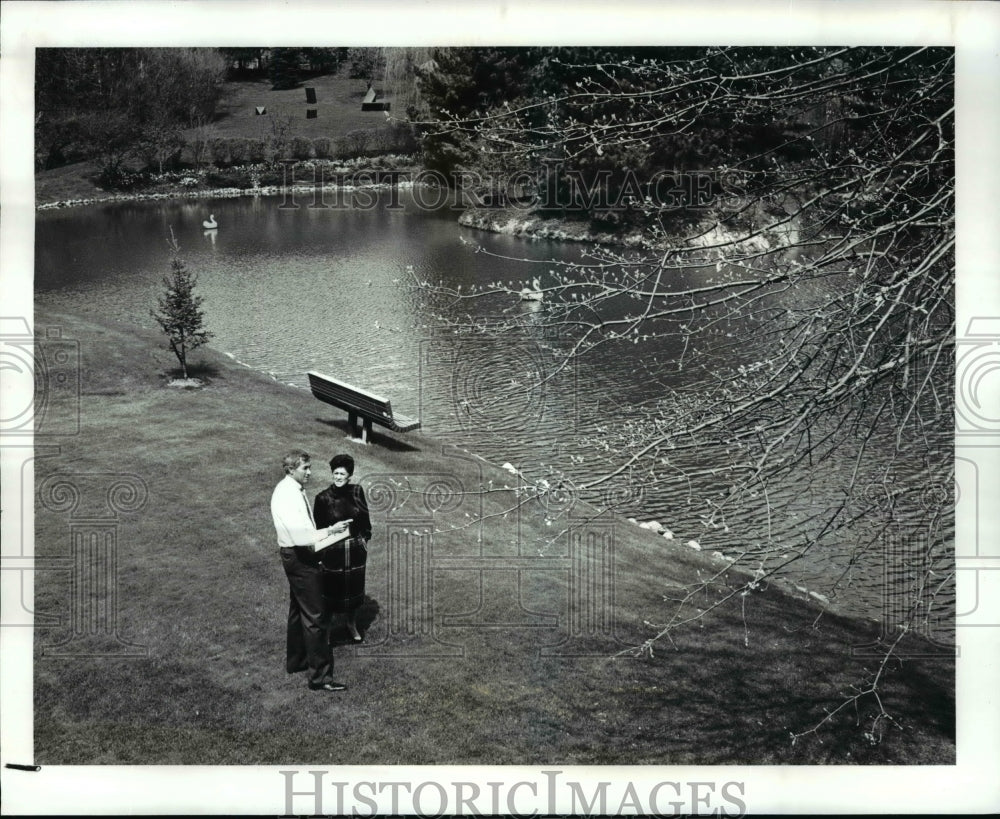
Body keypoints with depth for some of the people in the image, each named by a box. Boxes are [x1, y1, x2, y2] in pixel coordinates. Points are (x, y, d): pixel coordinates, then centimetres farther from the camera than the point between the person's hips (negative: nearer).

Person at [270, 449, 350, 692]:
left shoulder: (294, 490, 7)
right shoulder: (286, 495, -23)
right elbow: (298, 534, -32)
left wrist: (323, 536, 13)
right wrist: (328, 531, -33)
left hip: (301, 556, 11)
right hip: (299, 558, -11)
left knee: (299, 611, 22)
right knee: (315, 617, -7)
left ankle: (295, 661, 37)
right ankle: (320, 676, -3)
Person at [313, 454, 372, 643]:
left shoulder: (357, 492, -3)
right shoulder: (323, 498, -11)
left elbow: (365, 519, 6)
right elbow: (318, 527, -3)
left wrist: (365, 542, 7)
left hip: (356, 549, 3)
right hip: (333, 550, -3)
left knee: (354, 587, 16)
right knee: (331, 590, 4)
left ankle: (352, 625, 37)